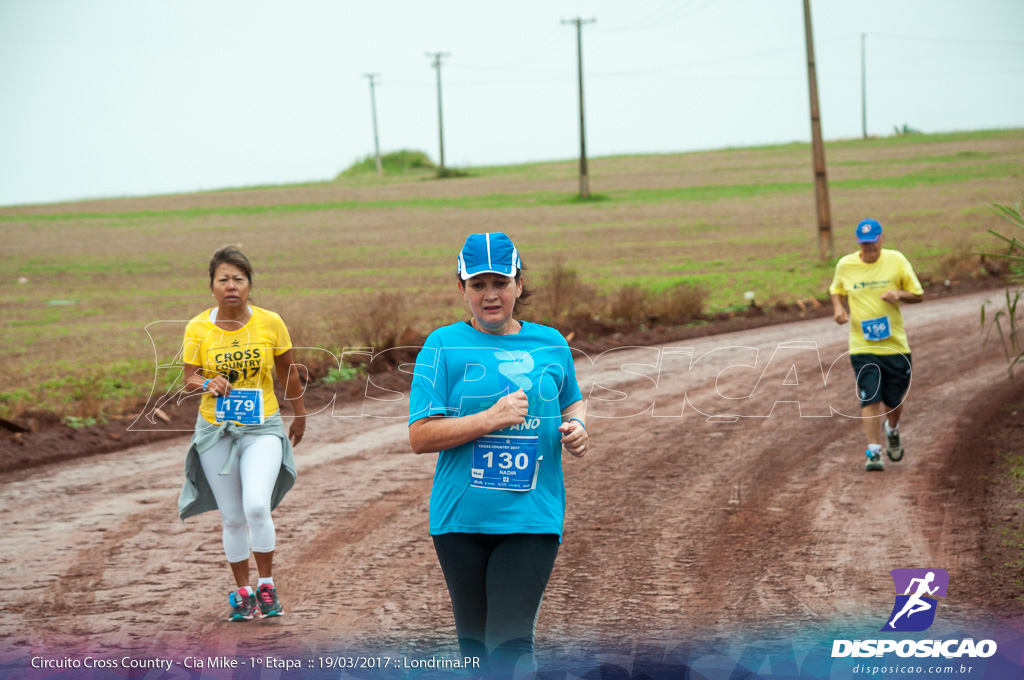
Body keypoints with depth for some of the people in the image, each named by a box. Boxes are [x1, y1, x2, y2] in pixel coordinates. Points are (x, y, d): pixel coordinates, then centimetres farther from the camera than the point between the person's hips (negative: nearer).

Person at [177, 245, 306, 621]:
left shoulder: (270, 323, -6)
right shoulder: (197, 328, -5)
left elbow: (289, 373, 8)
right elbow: (189, 381, -4)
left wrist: (299, 418, 18)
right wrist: (208, 384, -27)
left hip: (263, 429, -1)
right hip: (216, 432, 1)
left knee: (256, 506, -21)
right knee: (233, 518, 7)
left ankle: (266, 585, -2)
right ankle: (242, 591, 25)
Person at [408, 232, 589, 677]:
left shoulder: (550, 344, 9)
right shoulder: (444, 346, -1)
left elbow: (572, 402, 27)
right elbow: (420, 436, -7)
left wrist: (577, 427, 3)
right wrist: (492, 418, -16)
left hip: (533, 519, 0)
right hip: (461, 519, 0)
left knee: (511, 643, -12)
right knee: (476, 641, 10)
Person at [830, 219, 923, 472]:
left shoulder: (896, 260, -1)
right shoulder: (845, 265, 1)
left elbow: (918, 295, 5)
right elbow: (836, 290, 21)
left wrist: (899, 294, -16)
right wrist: (838, 307, -1)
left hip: (895, 344, 0)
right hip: (862, 346, 0)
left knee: (894, 400, 9)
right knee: (870, 399, -11)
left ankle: (892, 431, 41)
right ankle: (874, 451, -7)